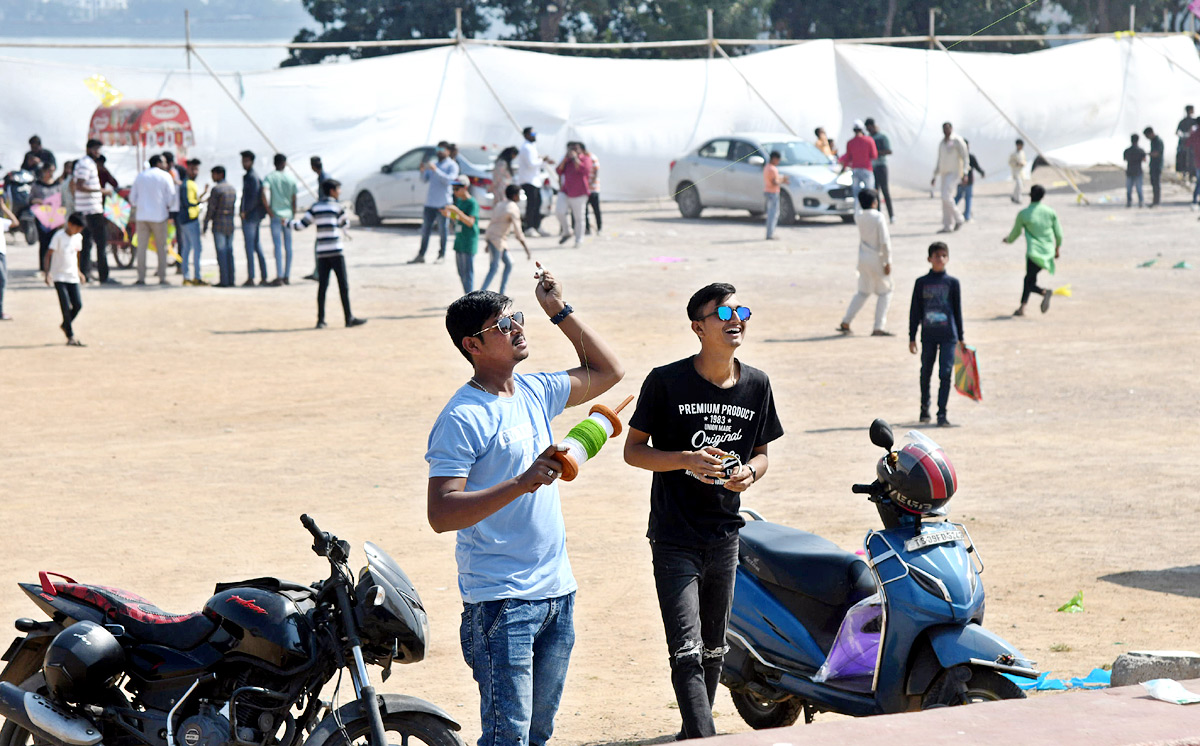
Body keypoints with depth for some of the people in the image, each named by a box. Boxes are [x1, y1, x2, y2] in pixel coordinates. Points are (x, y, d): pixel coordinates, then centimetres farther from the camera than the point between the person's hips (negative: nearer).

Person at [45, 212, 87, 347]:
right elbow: (49, 255, -12)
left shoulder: (78, 237, 8)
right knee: (66, 306, -10)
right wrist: (47, 273, -22)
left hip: (72, 276, 6)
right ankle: (70, 336, -5)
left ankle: (65, 325, 24)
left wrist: (79, 272, 27)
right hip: (59, 276, -6)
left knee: (78, 305, -2)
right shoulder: (59, 236, -11)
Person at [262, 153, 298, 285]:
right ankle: (287, 276, 14)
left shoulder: (269, 177, -3)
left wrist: (269, 211, -9)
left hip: (276, 215, -3)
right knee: (288, 246, 9)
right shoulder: (290, 179, 5)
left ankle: (279, 277, -9)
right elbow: (294, 200, 5)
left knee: (278, 246, -4)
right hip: (288, 215, 3)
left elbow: (265, 194, -18)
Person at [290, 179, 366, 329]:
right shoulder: (337, 207, -1)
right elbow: (345, 223, 14)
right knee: (343, 285, 0)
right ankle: (349, 318, 0)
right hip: (336, 251, -4)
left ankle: (320, 319, 1)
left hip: (321, 253, 4)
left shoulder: (315, 207, 7)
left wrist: (289, 223, 22)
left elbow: (302, 225, 3)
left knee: (322, 286, 4)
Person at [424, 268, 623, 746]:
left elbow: (606, 371, 26)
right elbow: (441, 514, -20)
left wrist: (560, 311, 15)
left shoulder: (534, 392, 10)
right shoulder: (462, 418, -13)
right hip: (500, 599, -8)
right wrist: (521, 483, -29)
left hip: (557, 592, 8)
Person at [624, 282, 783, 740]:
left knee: (713, 649, 16)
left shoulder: (756, 385, 4)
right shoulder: (666, 381, -10)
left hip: (725, 534, 5)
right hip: (675, 537, -5)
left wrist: (749, 473, -9)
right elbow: (633, 450, -4)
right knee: (687, 651, -14)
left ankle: (693, 731, 32)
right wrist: (687, 460, -20)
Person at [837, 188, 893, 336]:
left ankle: (845, 322, 14)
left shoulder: (858, 218, 0)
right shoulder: (878, 217, -16)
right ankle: (879, 327, 1)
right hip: (877, 259, -6)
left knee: (863, 292, 20)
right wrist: (888, 262, -13)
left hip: (863, 259, 6)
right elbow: (885, 242, -17)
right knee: (885, 293, 7)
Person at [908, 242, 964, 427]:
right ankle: (924, 408, 31)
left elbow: (958, 310, 10)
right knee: (926, 373, 11)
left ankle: (942, 414, -6)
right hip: (928, 335, 1)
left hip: (948, 335, -1)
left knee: (945, 374, -8)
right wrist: (912, 337, 4)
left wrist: (960, 337, 11)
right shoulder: (921, 283, 4)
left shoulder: (952, 283, 4)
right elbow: (914, 311, 7)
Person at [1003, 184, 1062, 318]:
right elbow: (1059, 234, 6)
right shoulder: (1051, 212, 2)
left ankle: (1045, 292, -30)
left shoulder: (1023, 214, -6)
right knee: (1028, 278, 19)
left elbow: (1015, 233, 9)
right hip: (1048, 252, 4)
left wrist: (1008, 240, 32)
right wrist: (1057, 248, 24)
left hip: (1033, 253, -4)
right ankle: (1022, 308, 17)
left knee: (1030, 283, 1)